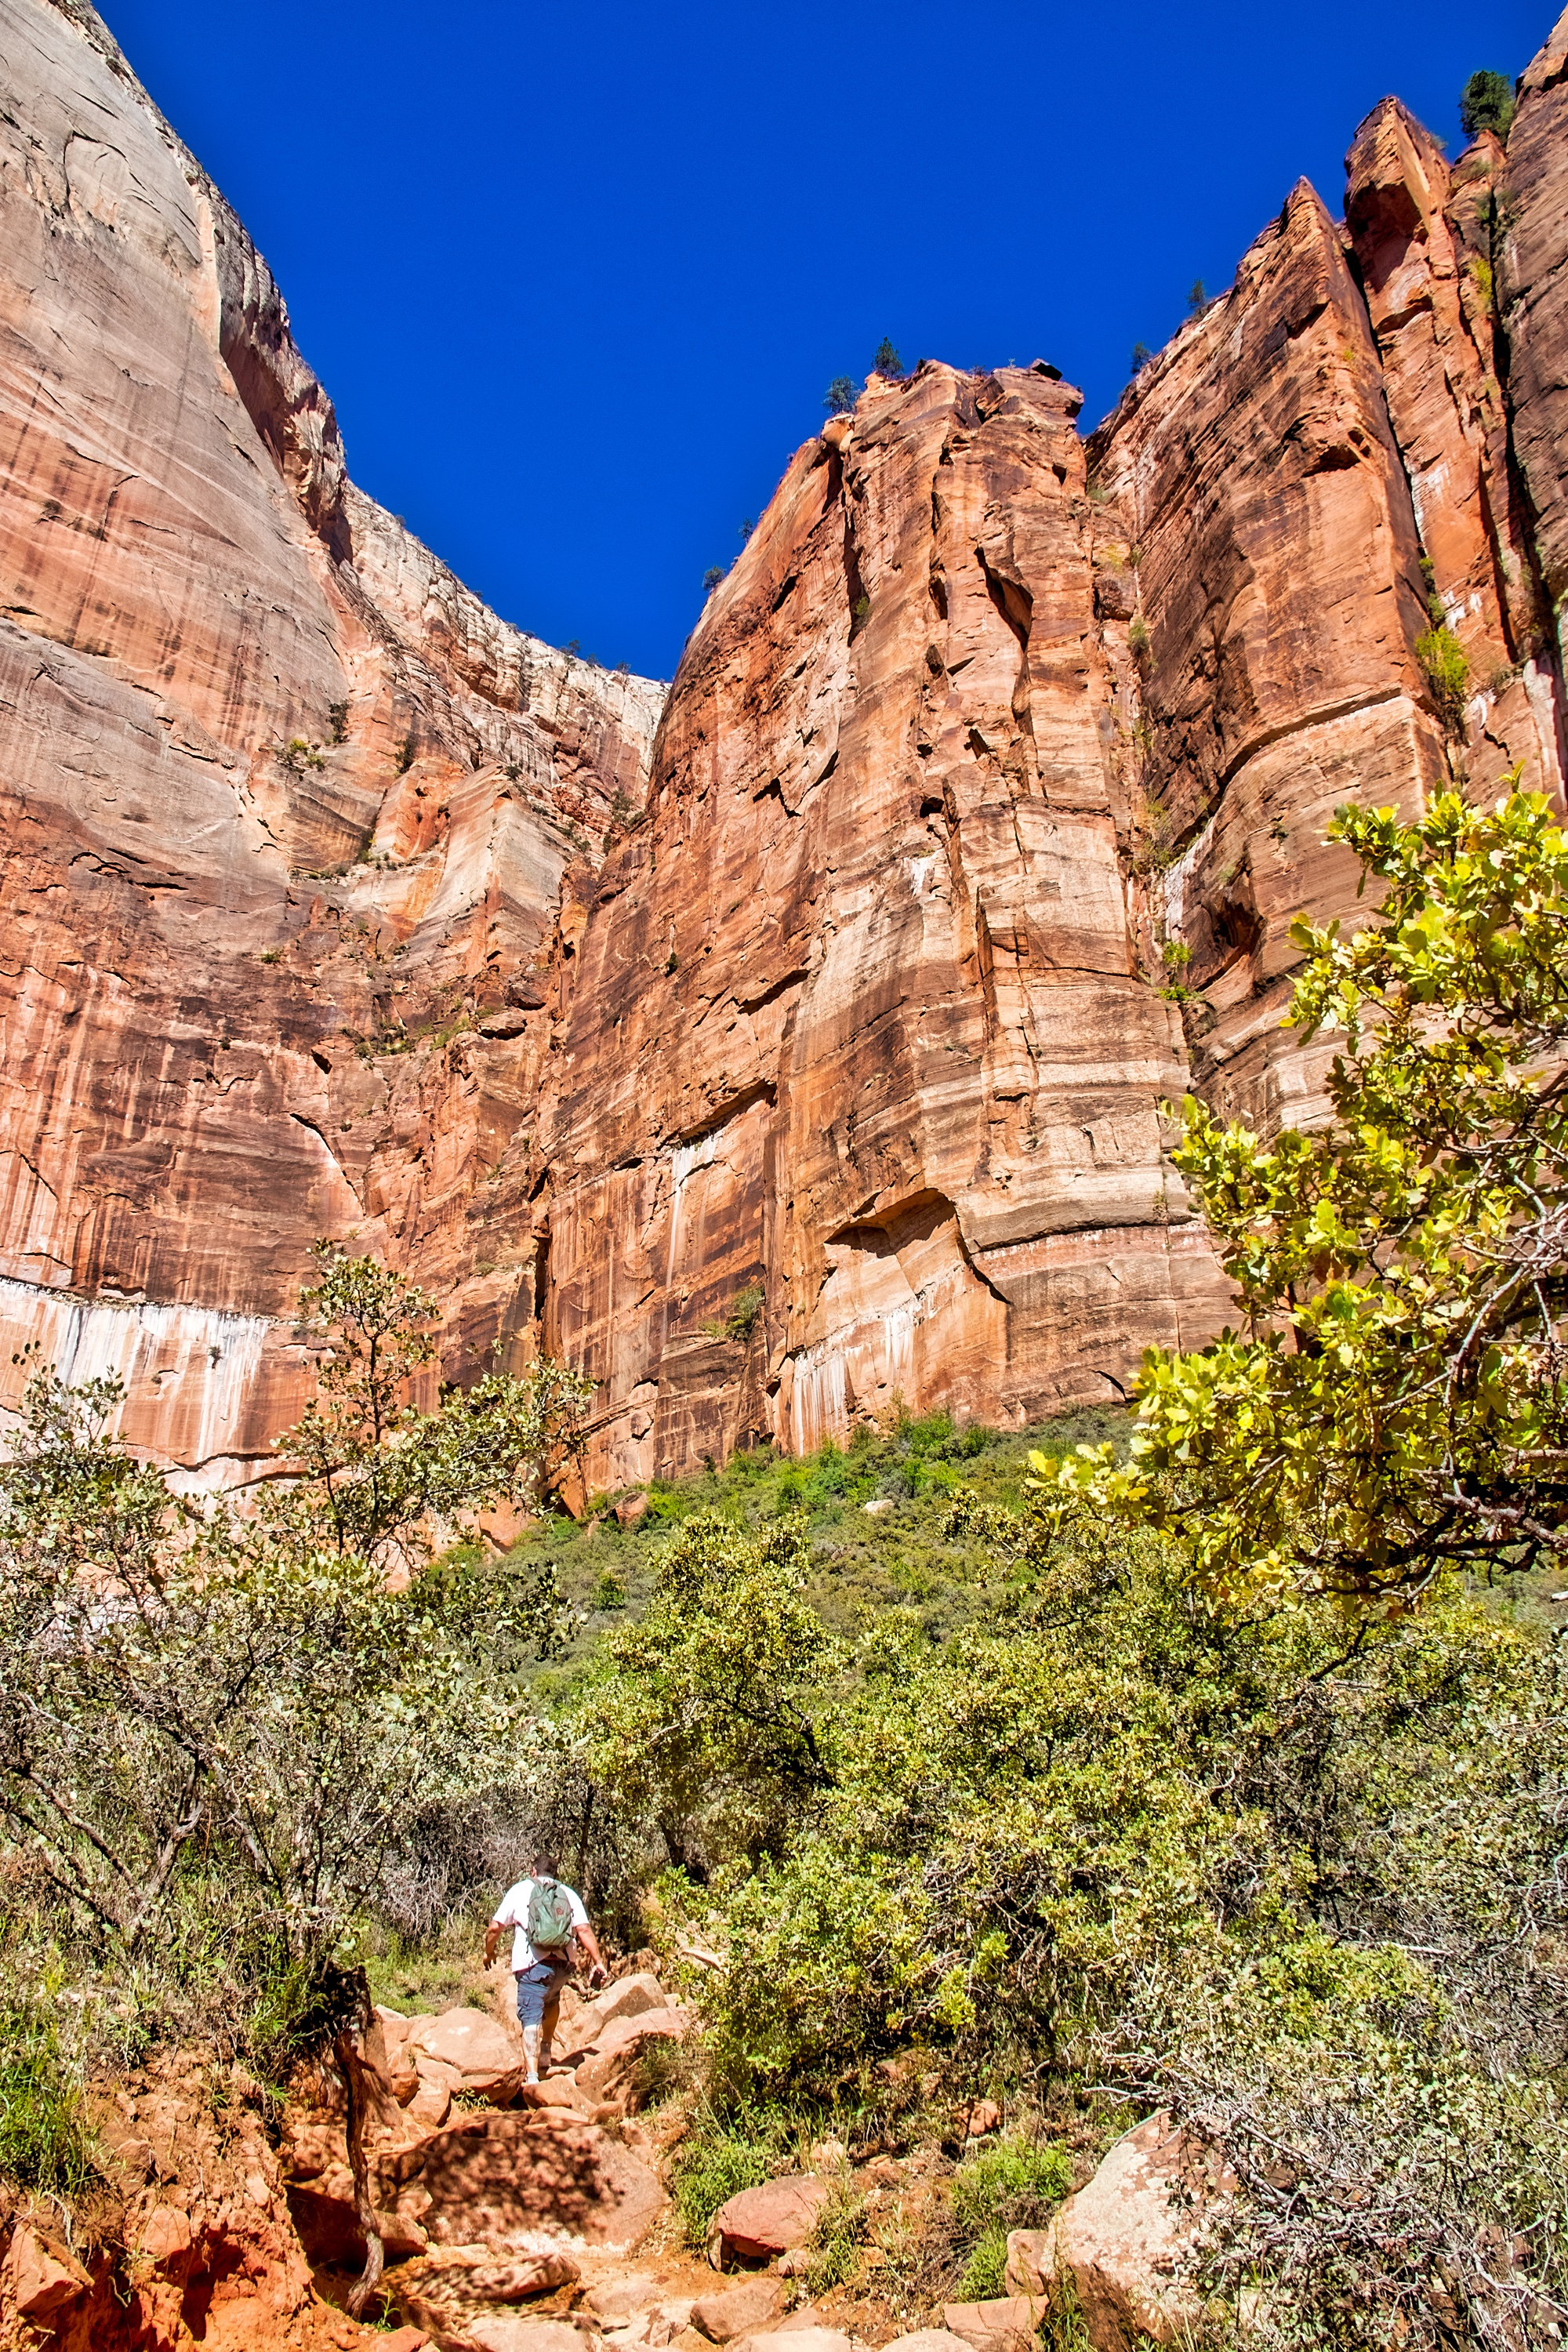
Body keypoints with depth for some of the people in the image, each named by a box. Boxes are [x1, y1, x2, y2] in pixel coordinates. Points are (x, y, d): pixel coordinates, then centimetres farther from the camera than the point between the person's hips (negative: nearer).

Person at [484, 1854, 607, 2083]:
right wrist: (598, 1961, 1)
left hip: (532, 1964, -4)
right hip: (563, 1965, 4)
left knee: (531, 2018, -6)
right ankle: (545, 2054, 31)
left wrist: (489, 1953, 22)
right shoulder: (569, 1894, 14)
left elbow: (495, 1928, 6)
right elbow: (584, 1930, 2)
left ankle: (532, 2075, -20)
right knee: (551, 2000, 31)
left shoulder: (520, 1890, 9)